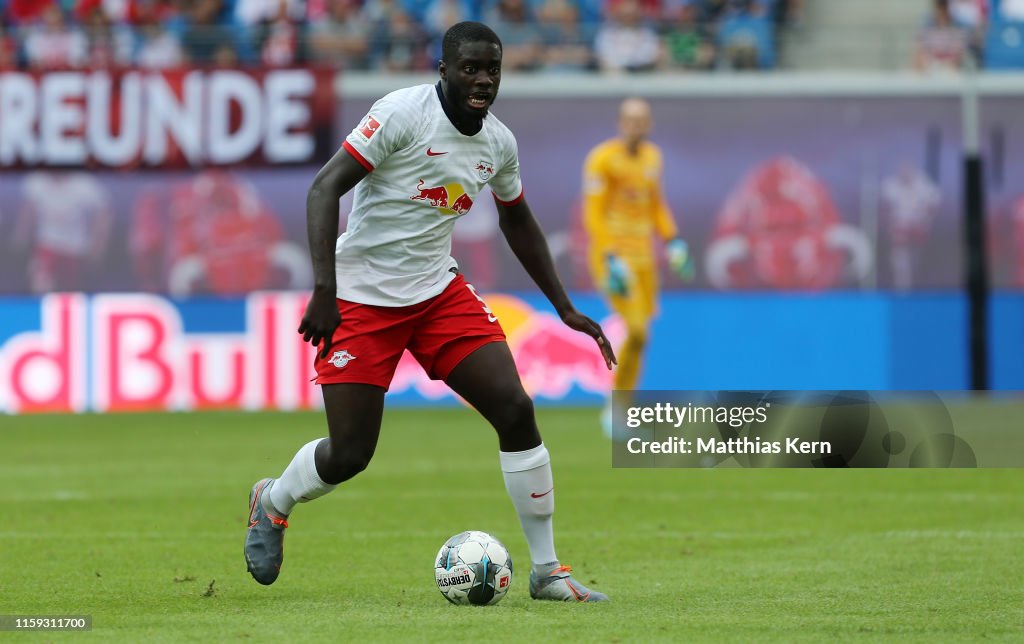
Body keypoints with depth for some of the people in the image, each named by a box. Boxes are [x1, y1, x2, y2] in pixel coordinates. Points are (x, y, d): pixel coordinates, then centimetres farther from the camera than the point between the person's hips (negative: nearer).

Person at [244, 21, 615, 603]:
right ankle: (272, 504, 29)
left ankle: (547, 570, 0)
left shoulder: (499, 142, 3)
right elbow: (324, 188, -20)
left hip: (439, 291, 6)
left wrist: (566, 308, 20)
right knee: (348, 456, -6)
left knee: (515, 410, -10)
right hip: (362, 297, -5)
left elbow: (517, 220, 22)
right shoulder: (404, 113, -17)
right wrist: (324, 289, -29)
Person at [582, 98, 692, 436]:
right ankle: (615, 407, -3)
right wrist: (611, 259, -21)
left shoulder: (652, 156, 10)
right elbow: (593, 214, -13)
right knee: (637, 332, -18)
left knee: (638, 336, 7)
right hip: (612, 256, -7)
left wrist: (673, 242, 9)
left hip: (644, 256, 7)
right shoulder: (602, 159, -11)